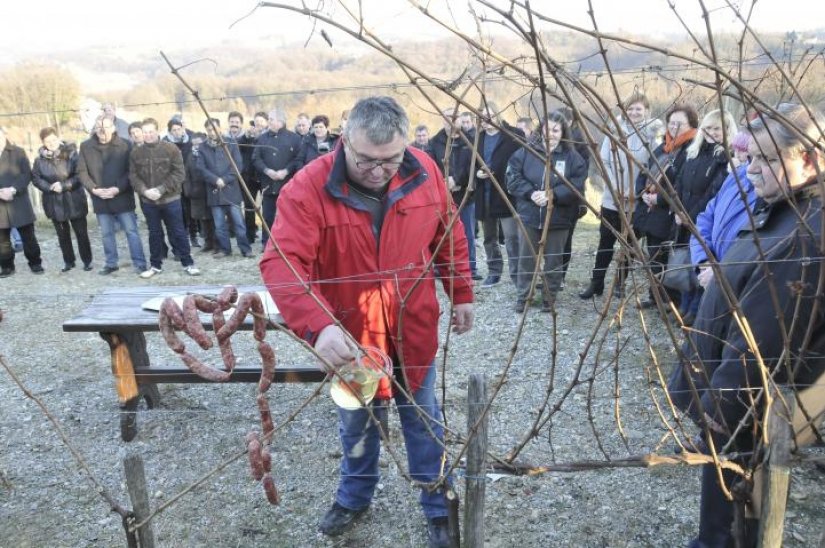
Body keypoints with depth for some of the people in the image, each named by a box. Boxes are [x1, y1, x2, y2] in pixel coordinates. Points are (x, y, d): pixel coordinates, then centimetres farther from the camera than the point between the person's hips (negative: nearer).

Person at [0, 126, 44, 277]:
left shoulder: (17, 152, 5)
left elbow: (27, 174, -3)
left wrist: (13, 189, -16)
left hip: (19, 202, -1)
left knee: (28, 236, 5)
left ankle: (35, 263, 17)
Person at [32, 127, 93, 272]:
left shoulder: (71, 153, -7)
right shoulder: (40, 159, 0)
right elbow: (35, 178, 2)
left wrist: (64, 185, -19)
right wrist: (50, 187, -14)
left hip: (74, 200, -3)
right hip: (54, 202, 3)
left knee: (81, 232, 3)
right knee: (62, 234, 12)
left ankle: (87, 260, 15)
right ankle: (69, 261, 24)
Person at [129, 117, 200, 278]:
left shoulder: (171, 149, -5)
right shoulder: (136, 153, 5)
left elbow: (179, 174, -10)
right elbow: (133, 176, 2)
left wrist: (161, 190, -17)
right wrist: (144, 191, -16)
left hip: (170, 199, -3)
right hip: (148, 201, 3)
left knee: (178, 232, 4)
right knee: (154, 234, 12)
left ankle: (188, 263, 14)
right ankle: (155, 265, 23)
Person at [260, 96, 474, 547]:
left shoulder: (425, 172, -13)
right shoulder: (309, 187, -24)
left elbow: (449, 235, 3)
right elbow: (281, 261, -32)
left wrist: (461, 293, 7)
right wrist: (317, 325, -47)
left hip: (414, 330, 1)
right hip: (349, 336, -1)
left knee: (423, 420, 19)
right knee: (356, 423, 22)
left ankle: (438, 507, 40)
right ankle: (354, 496, 50)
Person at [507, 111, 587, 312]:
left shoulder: (572, 157, -4)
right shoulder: (525, 152, -1)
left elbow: (577, 187, -11)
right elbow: (513, 178, -4)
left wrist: (552, 195, -22)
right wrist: (530, 193, -18)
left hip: (558, 219, -1)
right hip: (528, 216, 1)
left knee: (554, 261, 10)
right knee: (526, 258, 10)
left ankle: (549, 299, 25)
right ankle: (523, 297, 25)